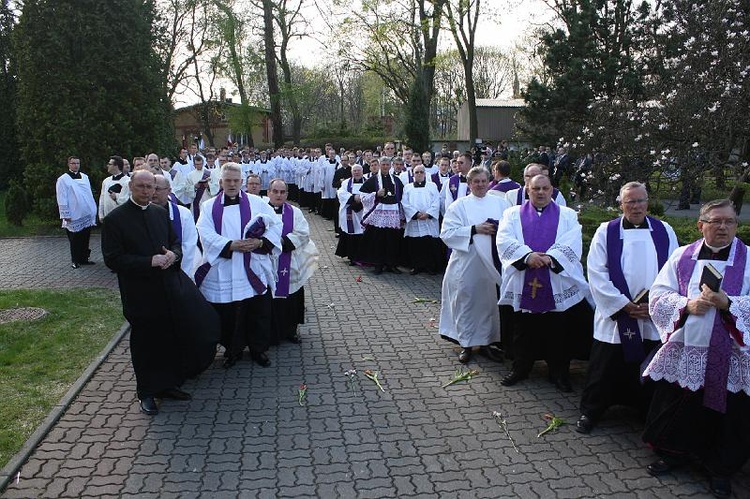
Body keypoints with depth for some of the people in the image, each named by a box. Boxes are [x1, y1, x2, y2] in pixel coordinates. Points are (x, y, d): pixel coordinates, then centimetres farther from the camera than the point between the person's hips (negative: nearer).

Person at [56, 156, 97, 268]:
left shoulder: (85, 177, 12)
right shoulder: (63, 179, -4)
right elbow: (62, 199, -6)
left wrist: (93, 210, 10)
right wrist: (65, 215, -10)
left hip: (87, 214, 5)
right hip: (74, 216, -5)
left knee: (85, 239, 10)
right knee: (75, 240, 3)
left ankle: (84, 258, 20)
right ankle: (75, 261, 13)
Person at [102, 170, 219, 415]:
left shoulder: (161, 213, 7)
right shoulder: (116, 218, -9)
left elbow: (175, 242, 15)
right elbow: (113, 259, -13)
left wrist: (173, 254, -8)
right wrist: (150, 262, -21)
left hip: (170, 284, 5)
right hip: (141, 292, -5)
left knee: (173, 338, 12)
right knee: (146, 343, 9)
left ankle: (168, 384, 33)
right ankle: (147, 393, 29)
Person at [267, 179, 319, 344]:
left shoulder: (294, 212, 7)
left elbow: (303, 233, -5)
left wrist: (283, 241, -17)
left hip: (290, 268, 2)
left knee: (291, 299, 9)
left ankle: (290, 330, 27)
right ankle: (269, 334, 17)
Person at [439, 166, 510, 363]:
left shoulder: (501, 203, 9)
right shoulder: (459, 205, 1)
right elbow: (447, 233, -8)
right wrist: (475, 229, -15)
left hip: (494, 262, 2)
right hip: (468, 264, -2)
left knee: (490, 301, 7)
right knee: (467, 301, 3)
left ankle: (487, 342, 22)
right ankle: (466, 344, 17)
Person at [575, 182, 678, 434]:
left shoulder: (664, 232, 6)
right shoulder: (606, 232, 0)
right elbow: (597, 273, -6)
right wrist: (623, 304, -12)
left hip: (655, 319, 2)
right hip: (614, 317, -2)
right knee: (605, 370, 5)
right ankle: (590, 412, 22)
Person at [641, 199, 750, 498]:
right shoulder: (682, 256, 6)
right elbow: (658, 294, 2)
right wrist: (686, 305, -14)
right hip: (682, 353, 2)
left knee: (725, 415, 8)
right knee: (675, 405, 10)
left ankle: (722, 470, 30)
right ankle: (674, 454, 33)